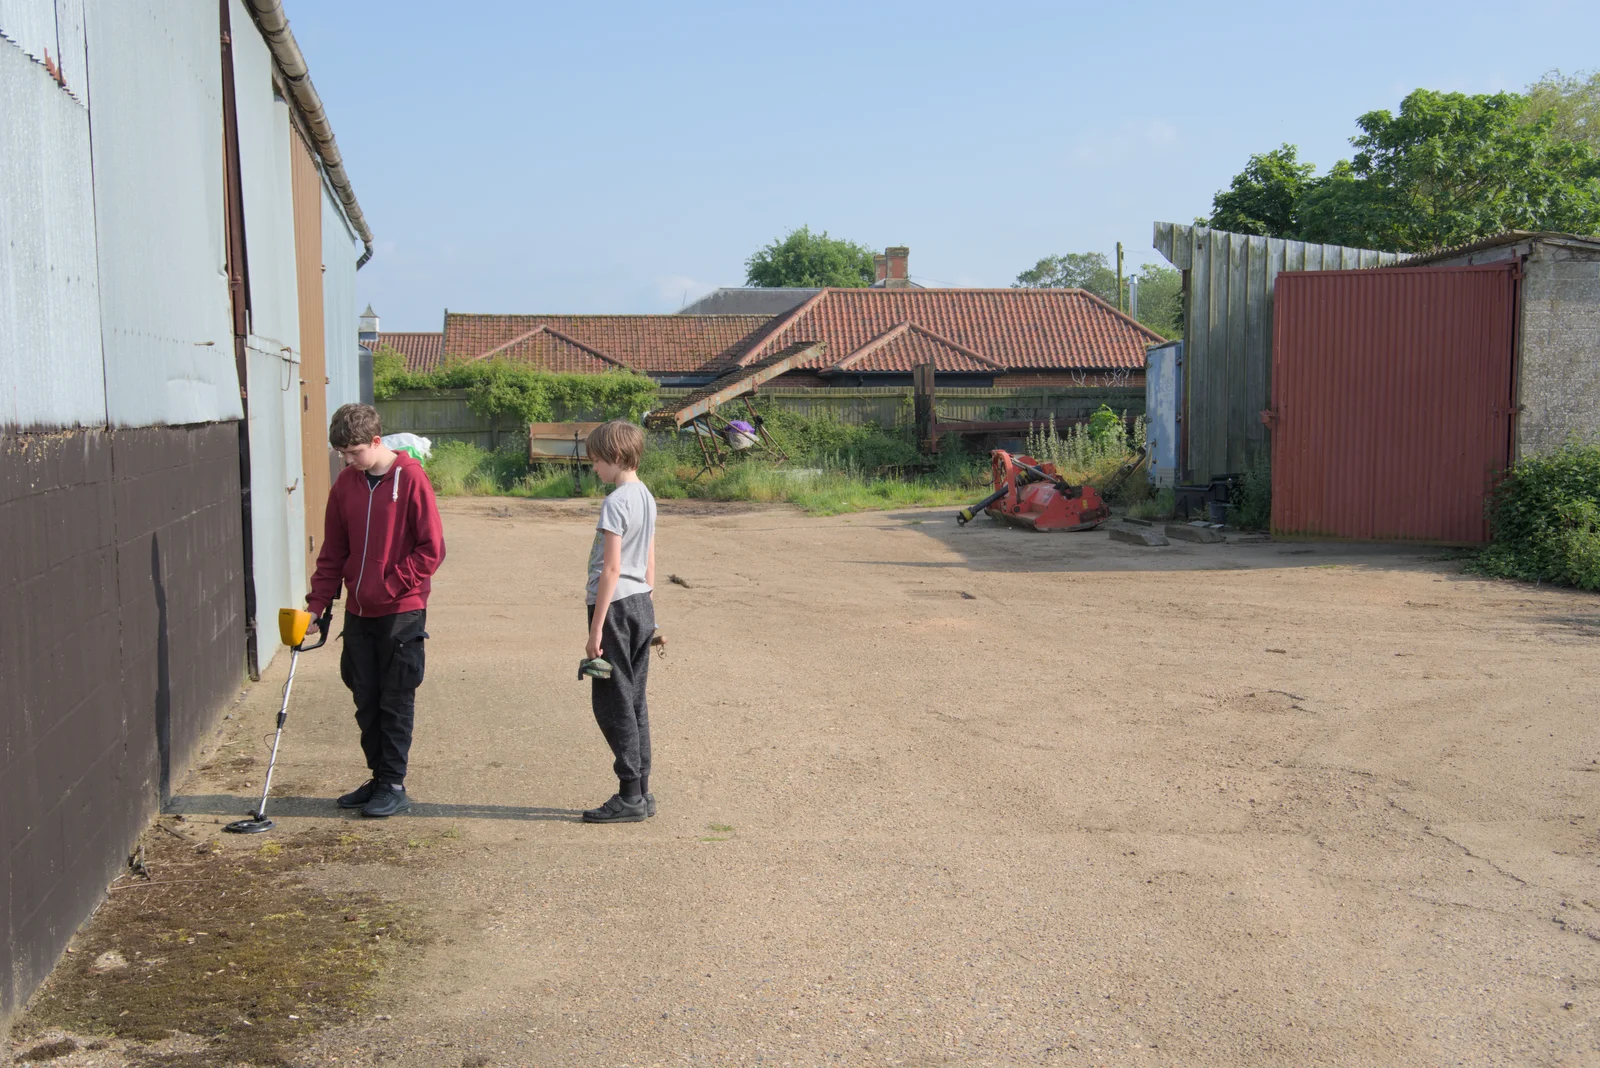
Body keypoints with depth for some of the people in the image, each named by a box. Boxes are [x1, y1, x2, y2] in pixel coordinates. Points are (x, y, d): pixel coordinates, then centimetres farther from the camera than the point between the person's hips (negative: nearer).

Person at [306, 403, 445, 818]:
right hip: (358, 613, 6)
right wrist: (317, 603, 5)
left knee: (396, 702, 1)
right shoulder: (345, 484, 7)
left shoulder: (410, 478, -11)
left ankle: (394, 786, 10)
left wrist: (389, 585, -14)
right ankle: (378, 779, 23)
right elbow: (333, 552, 13)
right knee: (366, 701, 11)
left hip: (401, 612, -6)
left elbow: (432, 549, -11)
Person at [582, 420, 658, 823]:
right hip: (642, 606, 9)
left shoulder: (616, 502, -15)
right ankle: (641, 792, 15)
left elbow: (611, 569, -18)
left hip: (616, 607, -9)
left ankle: (630, 796, -1)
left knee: (613, 703, -3)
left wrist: (596, 628, -16)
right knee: (634, 701, 12)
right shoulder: (647, 497, 11)